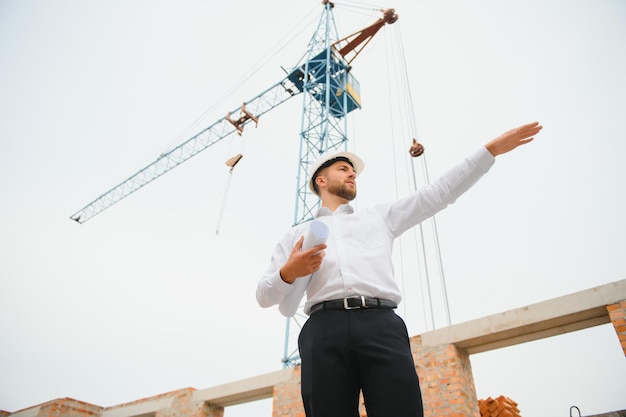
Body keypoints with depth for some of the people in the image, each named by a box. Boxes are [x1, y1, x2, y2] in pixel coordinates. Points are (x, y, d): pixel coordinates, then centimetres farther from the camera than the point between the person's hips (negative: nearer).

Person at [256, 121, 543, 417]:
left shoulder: (379, 217, 30)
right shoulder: (297, 235, 26)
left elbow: (439, 192, 26)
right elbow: (264, 295, 20)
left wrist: (492, 149, 22)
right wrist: (288, 273, -4)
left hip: (381, 326, 1)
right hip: (324, 331, 0)